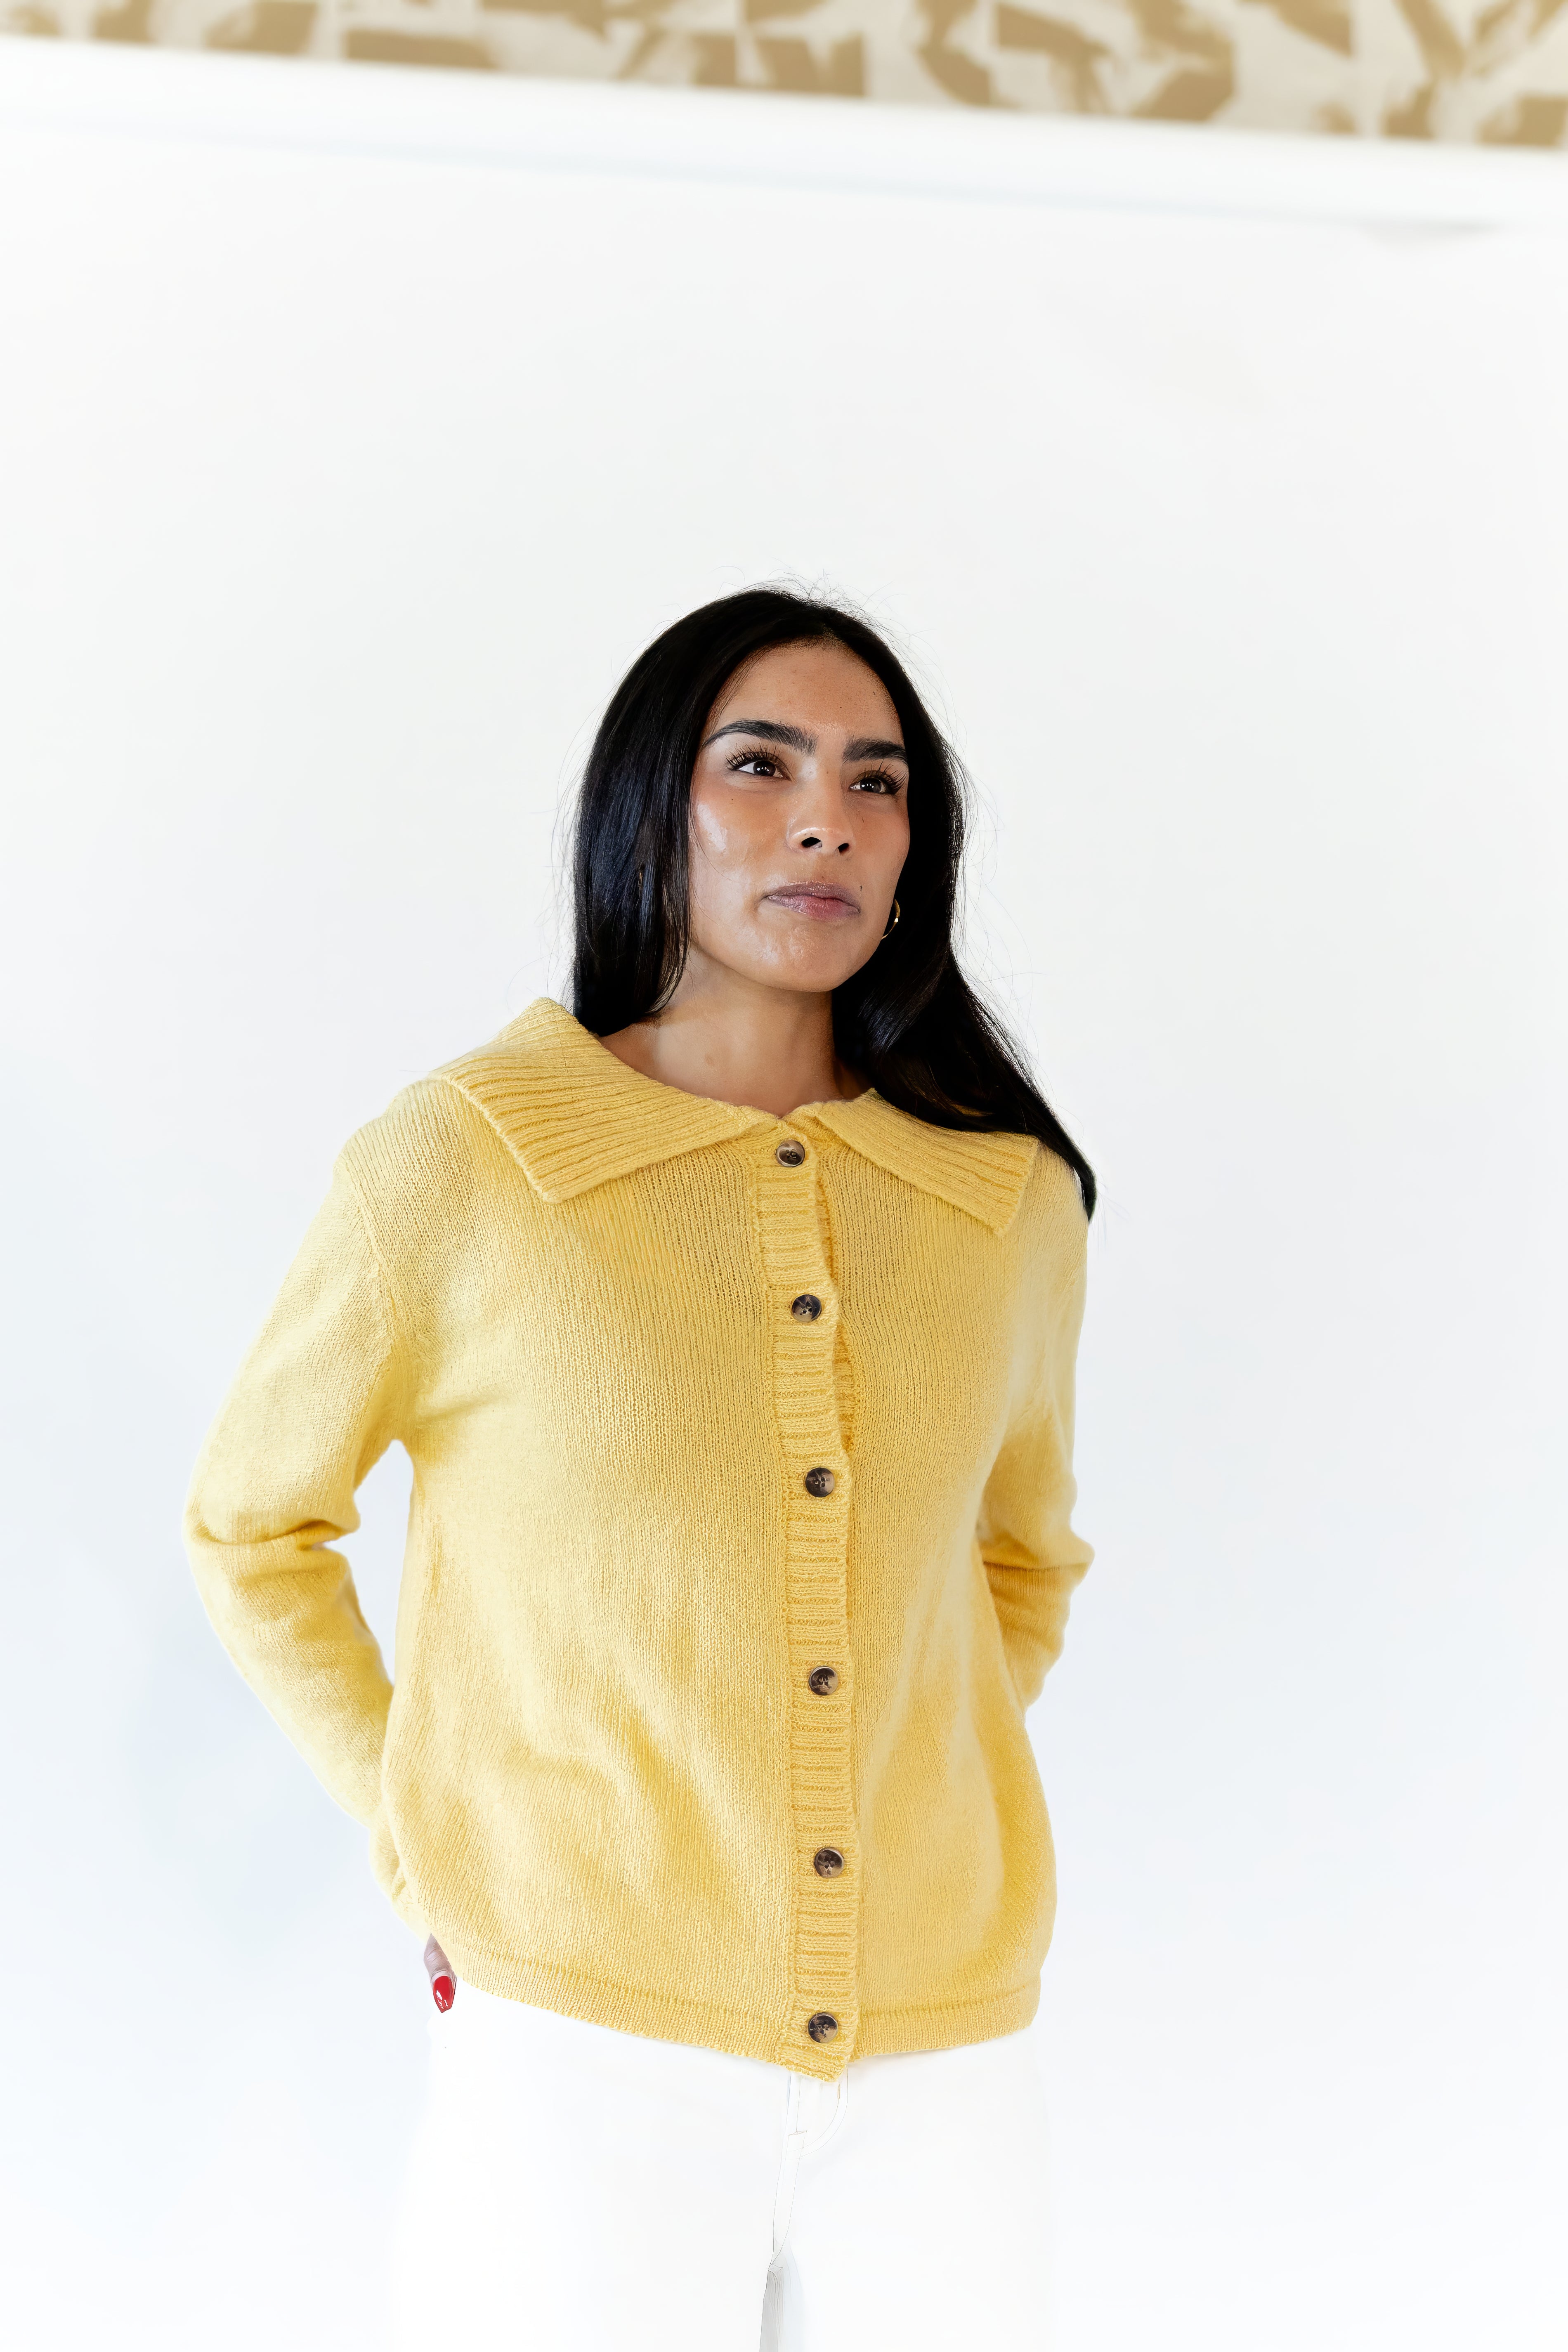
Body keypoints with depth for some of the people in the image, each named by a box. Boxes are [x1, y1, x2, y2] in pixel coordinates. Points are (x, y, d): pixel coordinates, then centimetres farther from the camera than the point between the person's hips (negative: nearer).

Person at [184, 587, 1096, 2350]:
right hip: (580, 2052, -3)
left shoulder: (1014, 1198, 5)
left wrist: (920, 1837, 9)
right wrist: (431, 1855, 1)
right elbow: (252, 1532, 8)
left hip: (944, 2068, 3)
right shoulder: (450, 1167, -4)